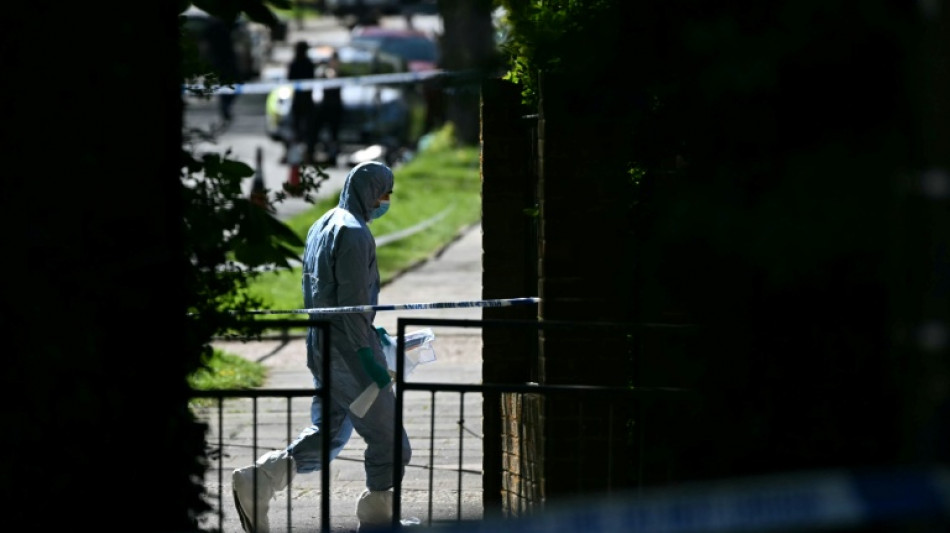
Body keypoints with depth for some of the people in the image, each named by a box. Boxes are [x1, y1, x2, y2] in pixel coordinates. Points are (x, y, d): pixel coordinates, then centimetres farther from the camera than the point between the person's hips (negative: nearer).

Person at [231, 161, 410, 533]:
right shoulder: (353, 233, -16)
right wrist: (367, 354, -20)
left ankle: (257, 481, 1)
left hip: (320, 345, 9)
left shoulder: (323, 226, 14)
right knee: (386, 432, 2)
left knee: (328, 432, 13)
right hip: (347, 348, -9)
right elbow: (351, 300, -21)